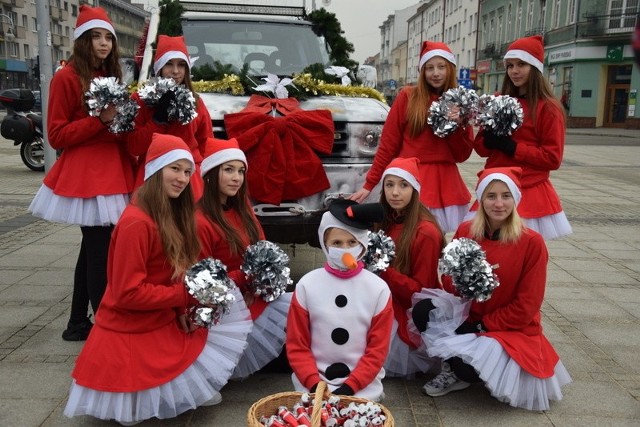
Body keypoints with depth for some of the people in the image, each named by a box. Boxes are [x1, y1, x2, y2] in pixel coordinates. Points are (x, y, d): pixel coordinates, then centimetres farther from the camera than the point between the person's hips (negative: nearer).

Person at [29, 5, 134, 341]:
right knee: (100, 250, -8)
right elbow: (56, 135, -9)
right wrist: (100, 120, -18)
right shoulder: (66, 77, -6)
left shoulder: (111, 77, 15)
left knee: (93, 249, 11)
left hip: (113, 171, 8)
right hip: (85, 174, -8)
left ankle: (78, 323, 22)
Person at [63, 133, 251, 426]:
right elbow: (127, 293, -25)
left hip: (166, 324, 9)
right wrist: (185, 296, -20)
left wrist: (182, 307, -8)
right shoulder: (136, 223, -25)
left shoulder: (173, 214, 4)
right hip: (132, 335, -8)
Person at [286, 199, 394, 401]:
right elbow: (296, 345, 0)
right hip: (313, 383, 0)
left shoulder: (378, 288, -3)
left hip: (362, 385, 0)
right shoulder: (307, 285, -3)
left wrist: (350, 387, -10)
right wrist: (314, 384, -11)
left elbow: (378, 349, -2)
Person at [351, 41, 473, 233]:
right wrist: (369, 184, -2)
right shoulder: (408, 96, -2)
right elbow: (388, 144, -1)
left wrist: (459, 125, -10)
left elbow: (462, 156, 5)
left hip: (446, 183, 3)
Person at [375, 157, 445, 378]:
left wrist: (384, 271, -29)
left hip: (413, 313, -7)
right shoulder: (387, 220, 2)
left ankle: (412, 356, 6)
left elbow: (421, 290, -17)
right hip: (388, 302, 7)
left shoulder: (426, 232, -20)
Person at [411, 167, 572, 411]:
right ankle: (456, 370, 1)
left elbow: (526, 306, -13)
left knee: (467, 366, -30)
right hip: (467, 314, 4)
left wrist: (482, 325, -15)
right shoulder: (465, 231, -4)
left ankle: (461, 374, 9)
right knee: (422, 311, -22)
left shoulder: (532, 242, -15)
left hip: (513, 329, -4)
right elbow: (449, 281, 3)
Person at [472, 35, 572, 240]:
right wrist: (492, 141, -12)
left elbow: (553, 158, -9)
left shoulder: (548, 108, -5)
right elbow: (481, 146, 10)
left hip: (530, 192, -4)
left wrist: (512, 147, -15)